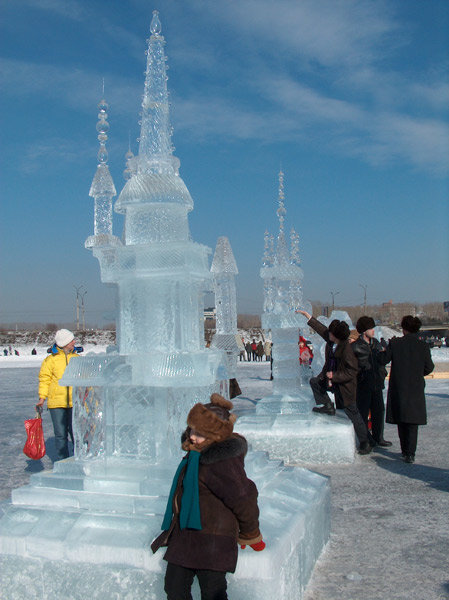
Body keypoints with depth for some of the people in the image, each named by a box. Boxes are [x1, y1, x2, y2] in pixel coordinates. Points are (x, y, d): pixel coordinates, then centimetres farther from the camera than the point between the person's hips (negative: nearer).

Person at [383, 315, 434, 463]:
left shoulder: (395, 344, -9)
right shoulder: (424, 346, -6)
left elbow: (384, 360, -1)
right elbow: (429, 368, 0)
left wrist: (390, 345, 14)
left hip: (398, 388, 0)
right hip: (416, 389, 0)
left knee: (401, 420, 13)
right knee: (413, 422, 5)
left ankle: (405, 451, 21)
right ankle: (410, 453, -3)